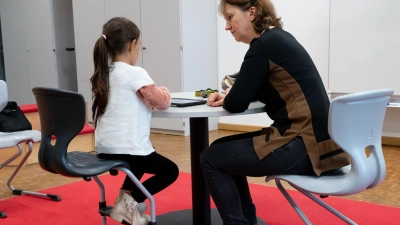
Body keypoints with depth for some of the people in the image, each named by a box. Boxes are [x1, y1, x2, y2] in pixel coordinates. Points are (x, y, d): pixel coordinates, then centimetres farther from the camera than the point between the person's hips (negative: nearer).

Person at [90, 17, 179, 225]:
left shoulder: (102, 75, 9)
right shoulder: (135, 73, -15)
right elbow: (162, 102, -11)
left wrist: (146, 99, 15)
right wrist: (164, 91, 9)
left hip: (104, 149, 8)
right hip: (127, 149, -8)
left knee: (142, 157, 36)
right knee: (170, 170, 13)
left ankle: (126, 196, 25)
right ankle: (130, 201, 2)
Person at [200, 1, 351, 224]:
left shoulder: (265, 45, -14)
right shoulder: (277, 38, 14)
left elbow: (236, 104, -15)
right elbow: (249, 91, 25)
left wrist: (226, 99, 7)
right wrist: (226, 95, 9)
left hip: (305, 148, -10)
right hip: (313, 139, 10)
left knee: (211, 158, -1)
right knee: (222, 148, 19)